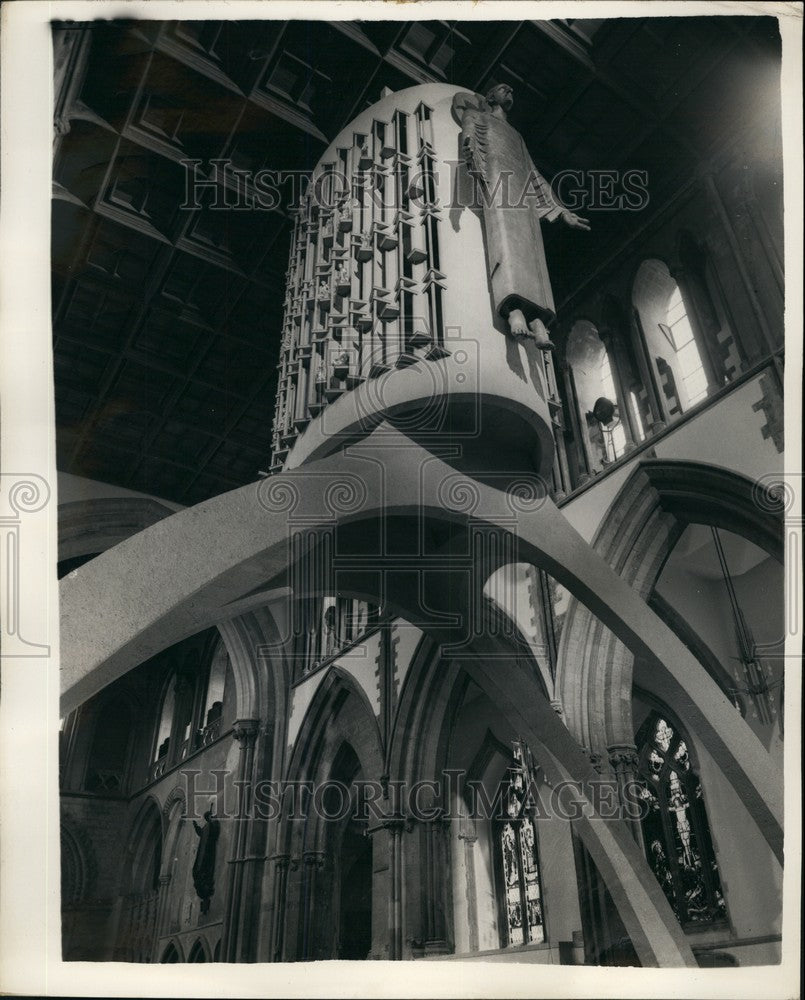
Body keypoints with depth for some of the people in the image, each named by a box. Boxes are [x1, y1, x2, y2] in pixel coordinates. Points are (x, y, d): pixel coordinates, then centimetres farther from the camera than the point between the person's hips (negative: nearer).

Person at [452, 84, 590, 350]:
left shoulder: (517, 136, 41)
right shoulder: (480, 115, 28)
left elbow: (536, 176, 35)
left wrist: (562, 212, 28)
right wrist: (471, 147, -22)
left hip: (522, 184, 5)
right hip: (495, 173, -5)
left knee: (530, 249, -18)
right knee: (504, 240, -29)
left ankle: (537, 322, -36)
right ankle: (514, 311, -50)